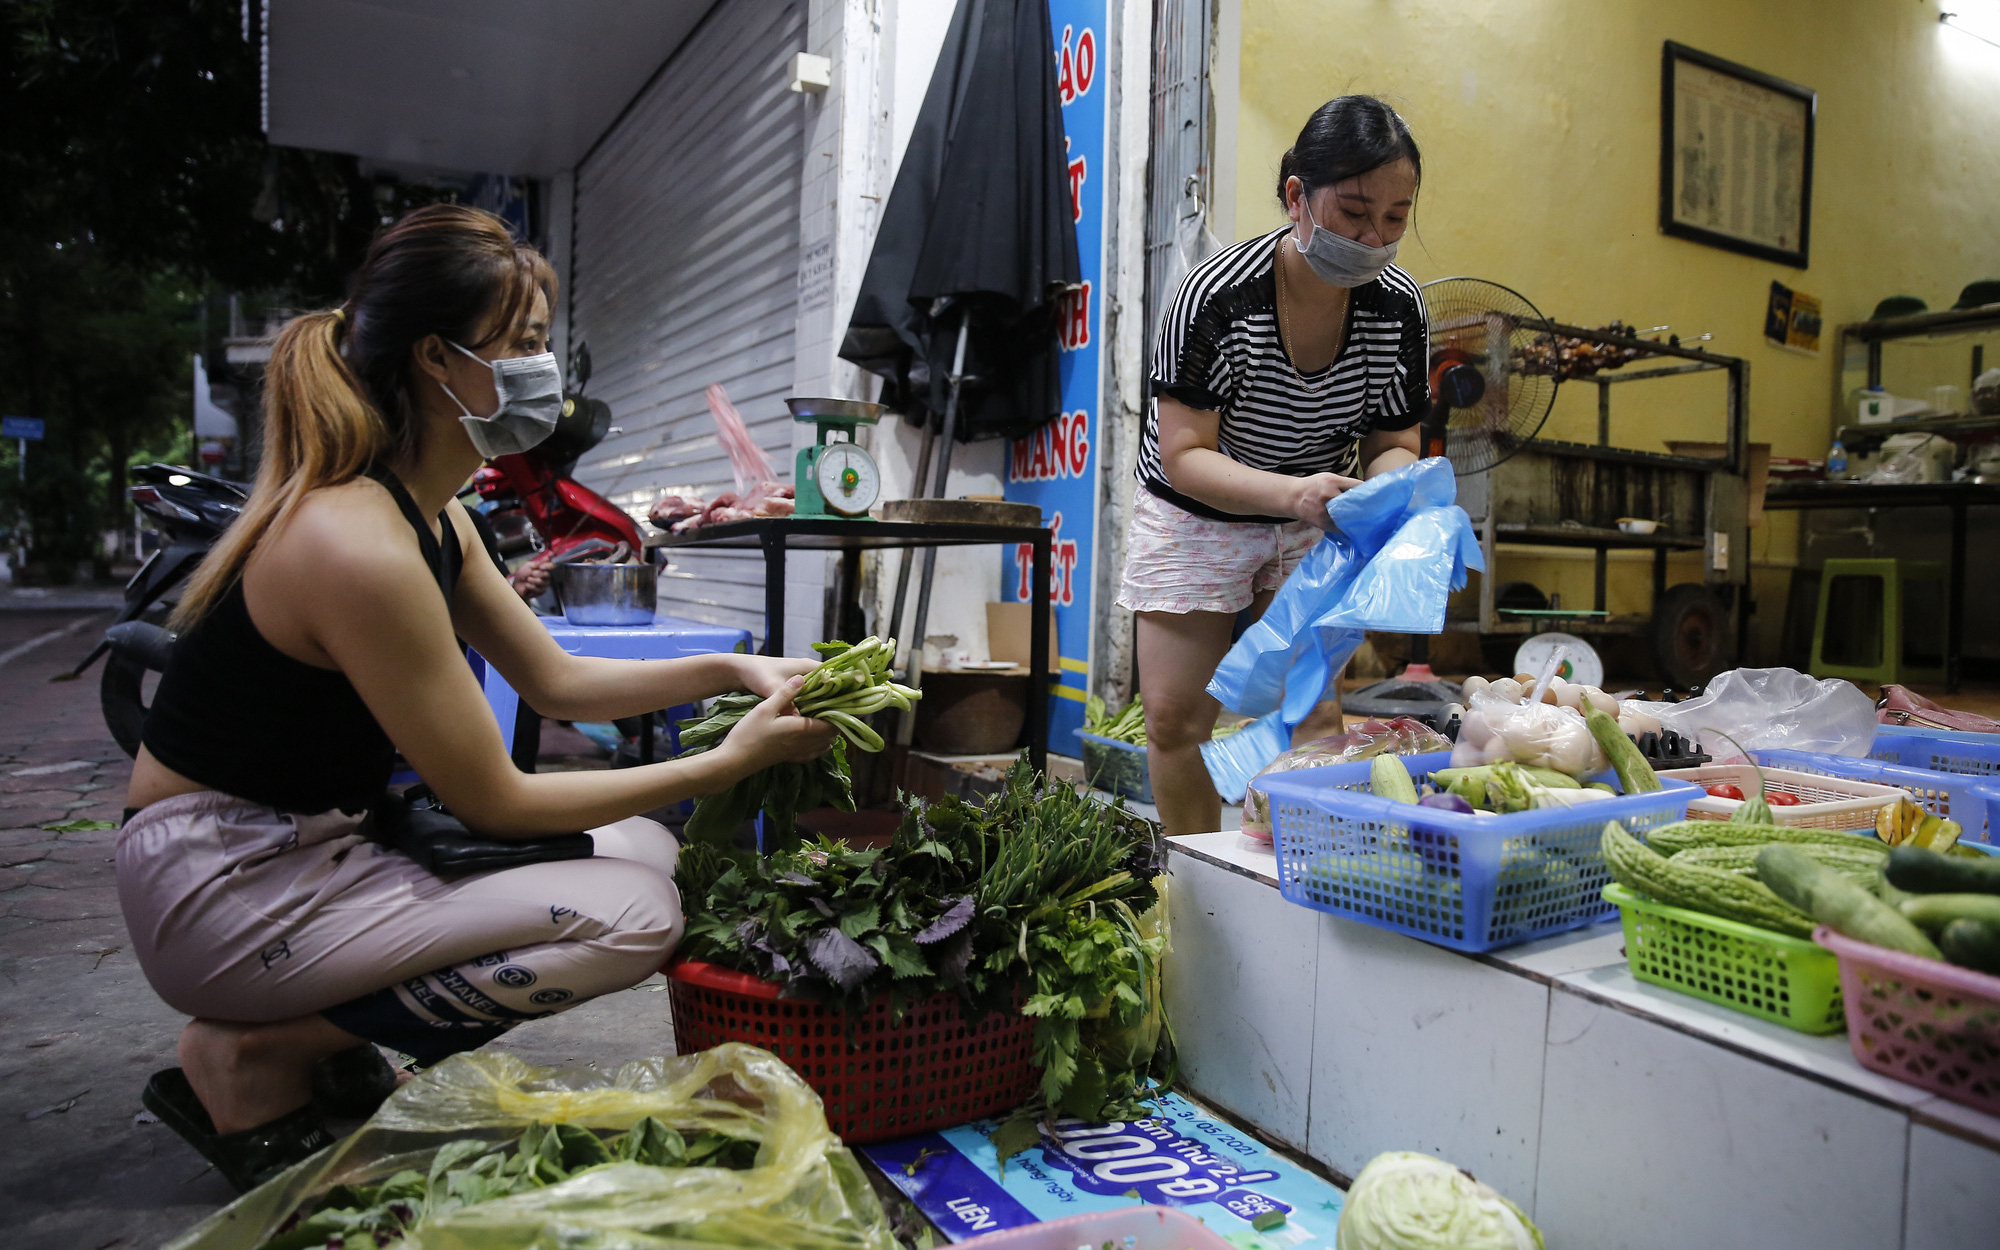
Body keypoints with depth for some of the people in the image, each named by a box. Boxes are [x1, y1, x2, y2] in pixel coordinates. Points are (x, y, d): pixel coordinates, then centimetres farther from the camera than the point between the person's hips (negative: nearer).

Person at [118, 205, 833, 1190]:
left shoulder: (429, 516, 5)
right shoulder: (358, 544, -25)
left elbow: (557, 681, 11)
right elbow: (494, 803, -20)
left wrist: (731, 669, -1)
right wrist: (730, 762, -17)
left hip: (317, 848, 9)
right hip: (224, 889, -9)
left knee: (639, 846, 6)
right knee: (631, 913, -21)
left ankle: (339, 1041, 7)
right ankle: (251, 1056, -6)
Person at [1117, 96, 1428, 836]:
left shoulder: (1399, 307, -13)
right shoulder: (1218, 295, -26)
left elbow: (1392, 444, -3)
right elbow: (1184, 456, -25)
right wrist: (1293, 493, -41)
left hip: (1315, 527, 3)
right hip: (1196, 518, -2)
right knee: (1176, 719, 1)